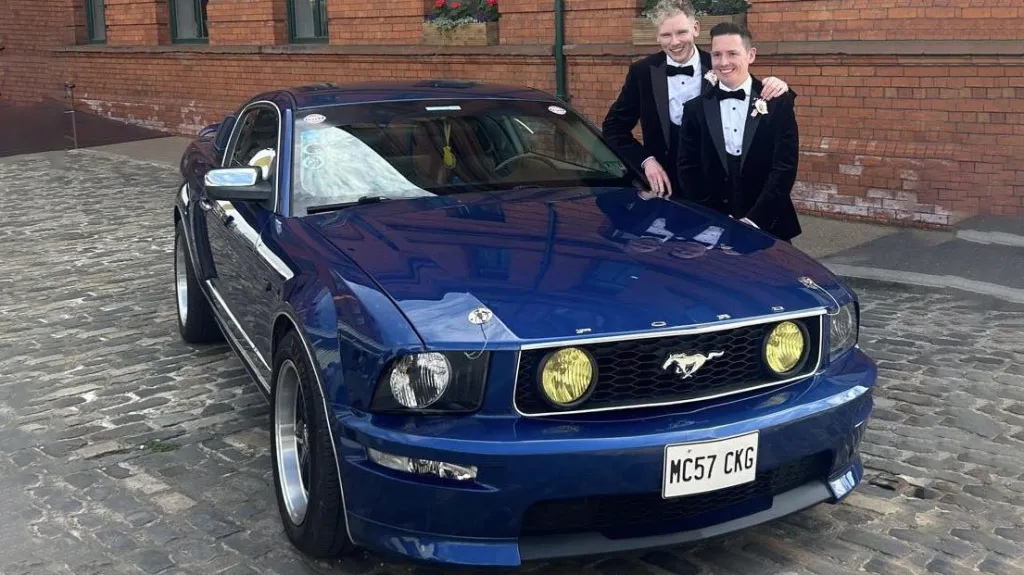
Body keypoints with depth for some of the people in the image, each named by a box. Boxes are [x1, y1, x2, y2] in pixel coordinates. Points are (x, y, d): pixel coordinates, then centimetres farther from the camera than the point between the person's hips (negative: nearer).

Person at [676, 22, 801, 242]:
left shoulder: (778, 103, -1)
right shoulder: (696, 108, 3)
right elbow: (688, 168, 1)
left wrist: (753, 220, -13)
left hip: (768, 227, -1)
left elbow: (785, 166, -6)